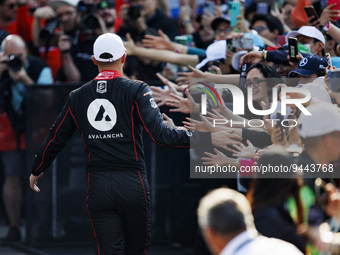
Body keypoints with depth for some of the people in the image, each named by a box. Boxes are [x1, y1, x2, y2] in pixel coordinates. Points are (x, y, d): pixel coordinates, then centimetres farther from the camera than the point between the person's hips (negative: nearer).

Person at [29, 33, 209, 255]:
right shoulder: (136, 91, -4)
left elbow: (55, 139, 16)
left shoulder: (77, 97, 7)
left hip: (98, 186, 2)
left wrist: (37, 171, 31)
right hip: (133, 184, -2)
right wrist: (201, 138, -14)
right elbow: (160, 133, -16)